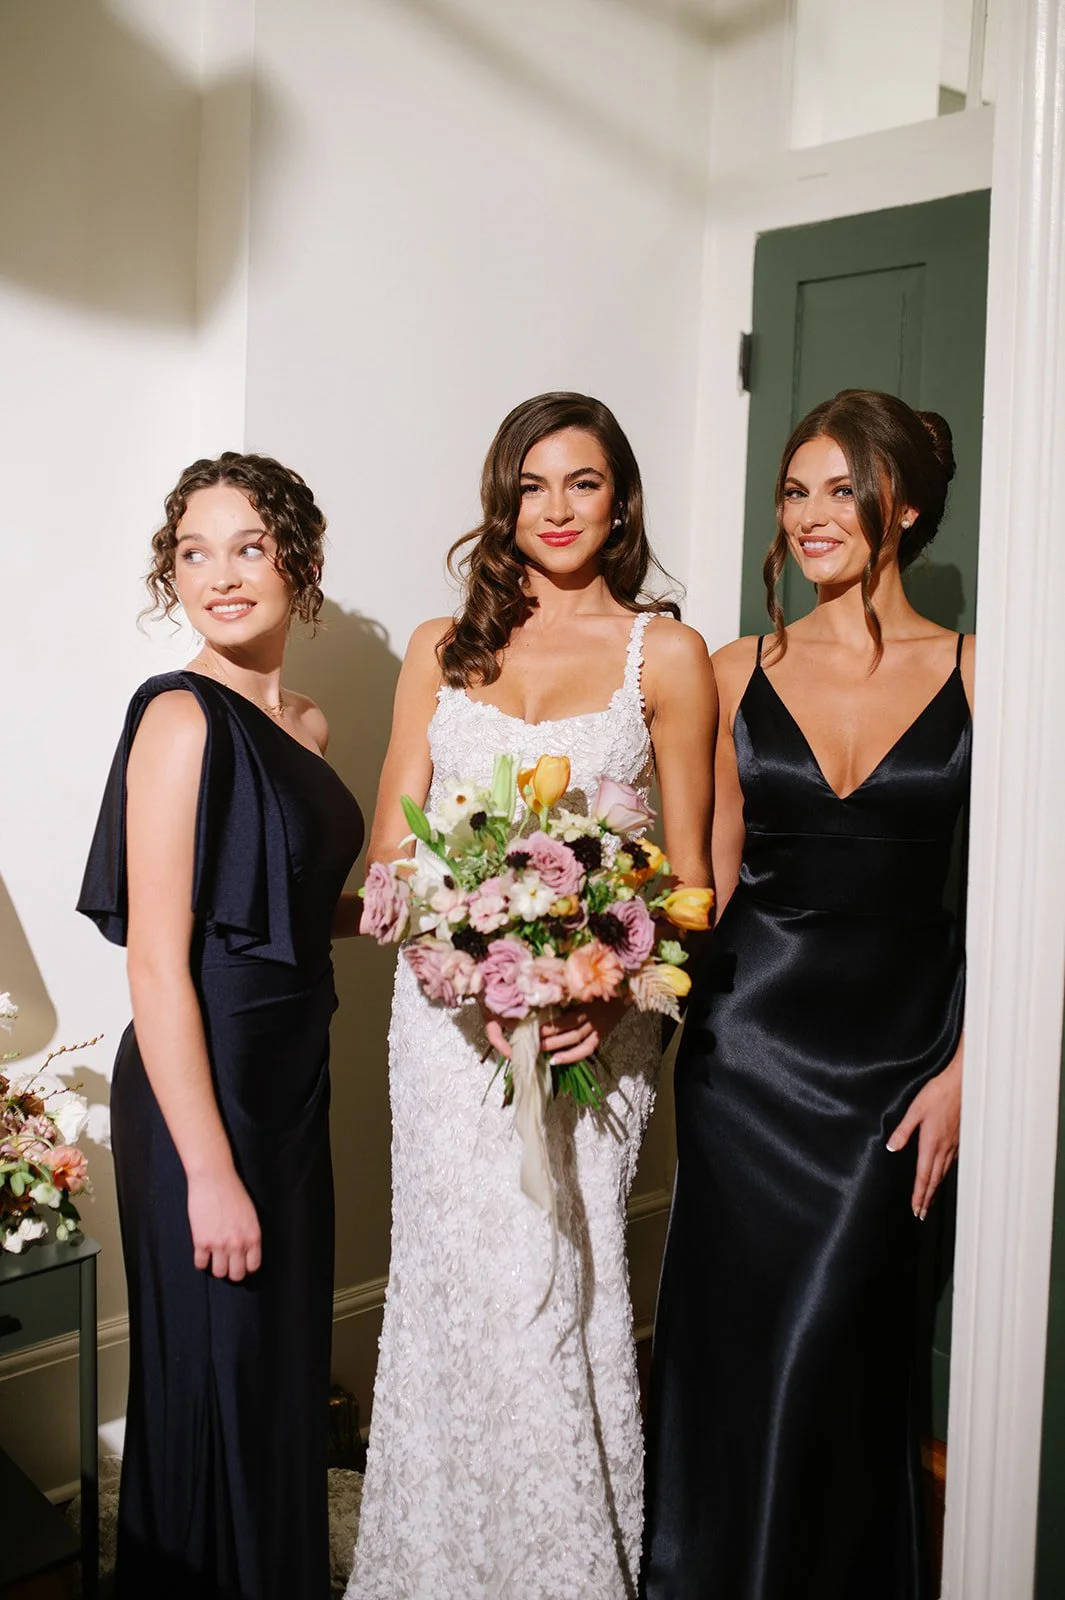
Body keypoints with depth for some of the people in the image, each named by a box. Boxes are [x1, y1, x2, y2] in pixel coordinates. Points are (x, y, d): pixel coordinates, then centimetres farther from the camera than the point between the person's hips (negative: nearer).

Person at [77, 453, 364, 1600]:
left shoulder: (302, 722, 7)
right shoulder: (183, 716, -17)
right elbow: (156, 961, -20)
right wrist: (208, 1170, -20)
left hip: (293, 1076, 8)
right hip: (202, 1086, -8)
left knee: (287, 1358, 22)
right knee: (216, 1372, 9)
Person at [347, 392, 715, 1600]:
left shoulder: (665, 653, 2)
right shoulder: (440, 649, 10)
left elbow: (689, 869, 2)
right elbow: (391, 846, 8)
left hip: (590, 1017, -2)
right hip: (447, 1012, 2)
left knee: (554, 1293, 1)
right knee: (449, 1287, 7)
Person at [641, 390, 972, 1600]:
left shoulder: (972, 675, -1)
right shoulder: (741, 673, 4)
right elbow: (711, 877, 7)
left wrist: (963, 1068, -7)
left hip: (900, 1044, -1)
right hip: (746, 1036, 2)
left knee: (828, 1347, 1)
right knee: (724, 1331, 8)